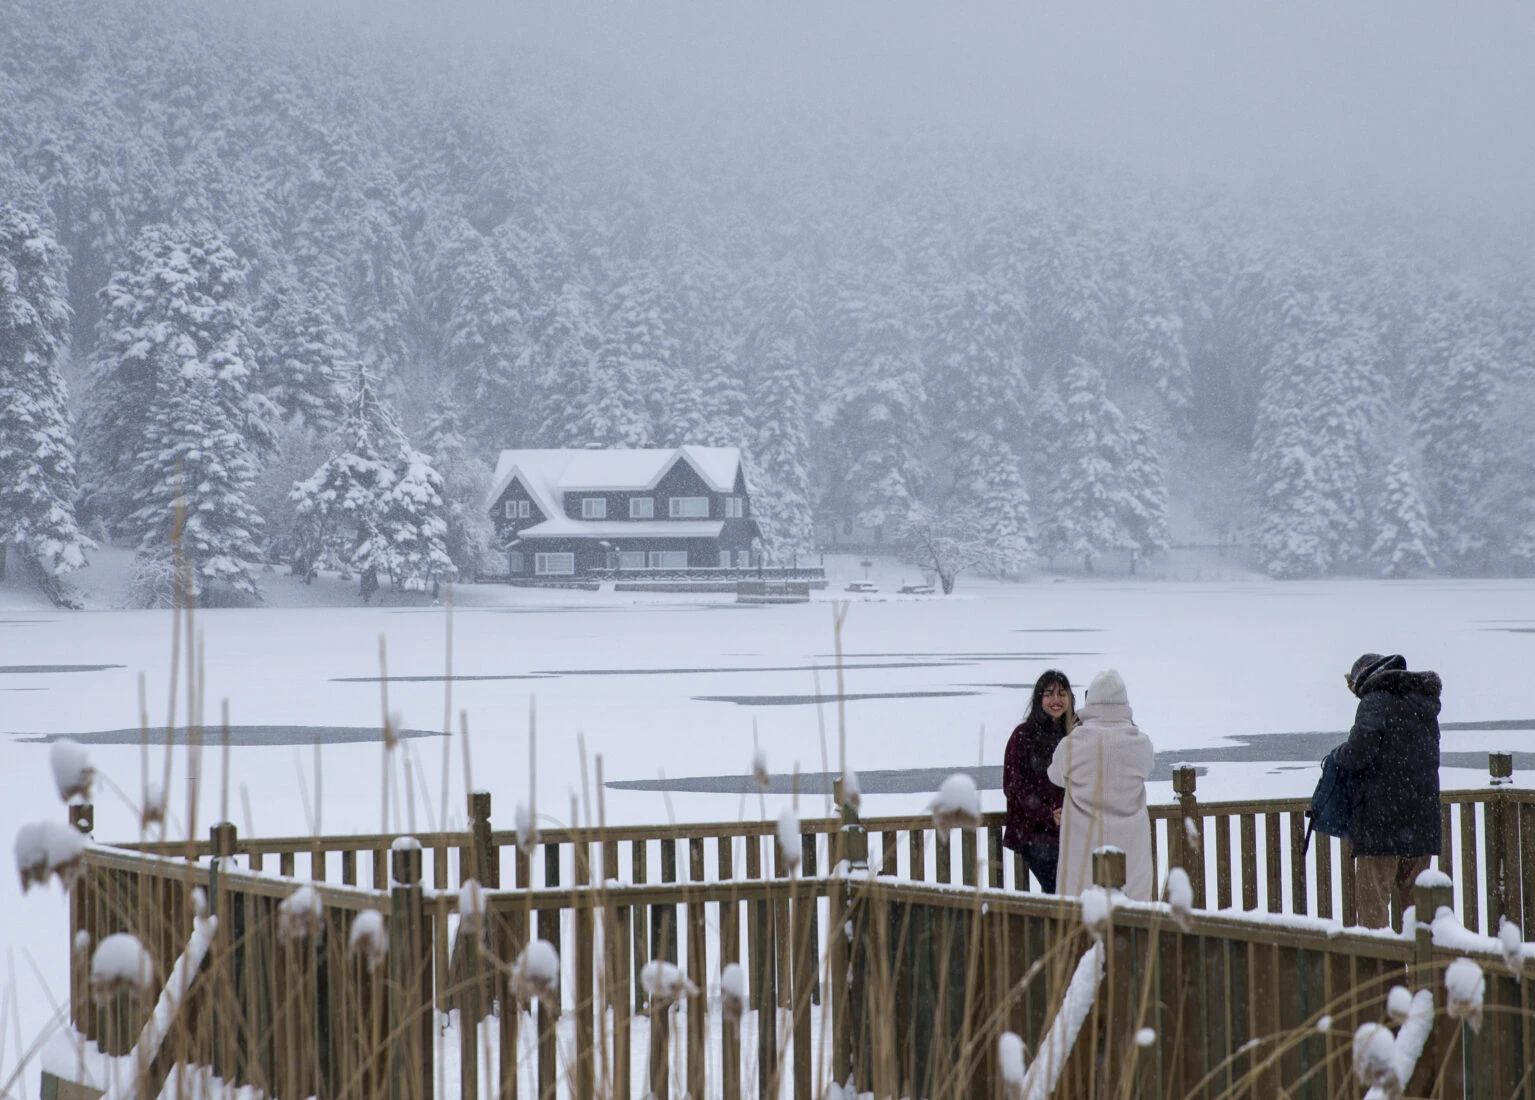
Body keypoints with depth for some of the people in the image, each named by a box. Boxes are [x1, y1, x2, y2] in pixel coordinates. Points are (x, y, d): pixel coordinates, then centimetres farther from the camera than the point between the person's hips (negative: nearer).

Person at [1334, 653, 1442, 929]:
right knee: (1414, 896, 15)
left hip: (1381, 815, -7)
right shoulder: (1425, 705, 15)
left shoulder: (1376, 702, -8)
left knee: (1372, 896, -3)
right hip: (1423, 820, 7)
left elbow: (1358, 753, -19)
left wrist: (1338, 754, 3)